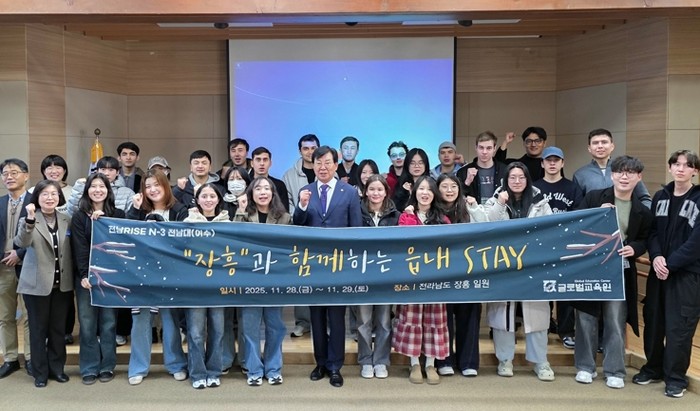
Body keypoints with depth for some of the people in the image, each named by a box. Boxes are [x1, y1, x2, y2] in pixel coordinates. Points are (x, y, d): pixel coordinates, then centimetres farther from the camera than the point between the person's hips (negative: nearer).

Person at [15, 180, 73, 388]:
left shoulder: (66, 220, 5)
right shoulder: (28, 220, -6)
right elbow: (21, 242, -25)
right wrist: (30, 220, -39)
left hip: (62, 284, 3)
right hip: (37, 284, -3)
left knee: (58, 329, 11)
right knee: (38, 329, 6)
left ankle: (57, 368, 23)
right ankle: (40, 372, 15)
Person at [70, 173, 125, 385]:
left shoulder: (118, 215, 6)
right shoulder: (79, 216, 3)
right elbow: (79, 247, -5)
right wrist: (83, 275, -14)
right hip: (86, 276, 0)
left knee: (108, 322, 5)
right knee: (87, 324, 2)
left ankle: (107, 366, 15)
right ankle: (89, 368, 12)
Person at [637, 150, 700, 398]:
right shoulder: (660, 197, 9)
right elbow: (652, 231, 6)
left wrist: (671, 264, -17)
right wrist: (656, 257, -12)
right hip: (658, 270, 4)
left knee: (679, 326, -2)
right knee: (653, 321, 10)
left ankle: (676, 378, 11)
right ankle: (653, 368, 27)